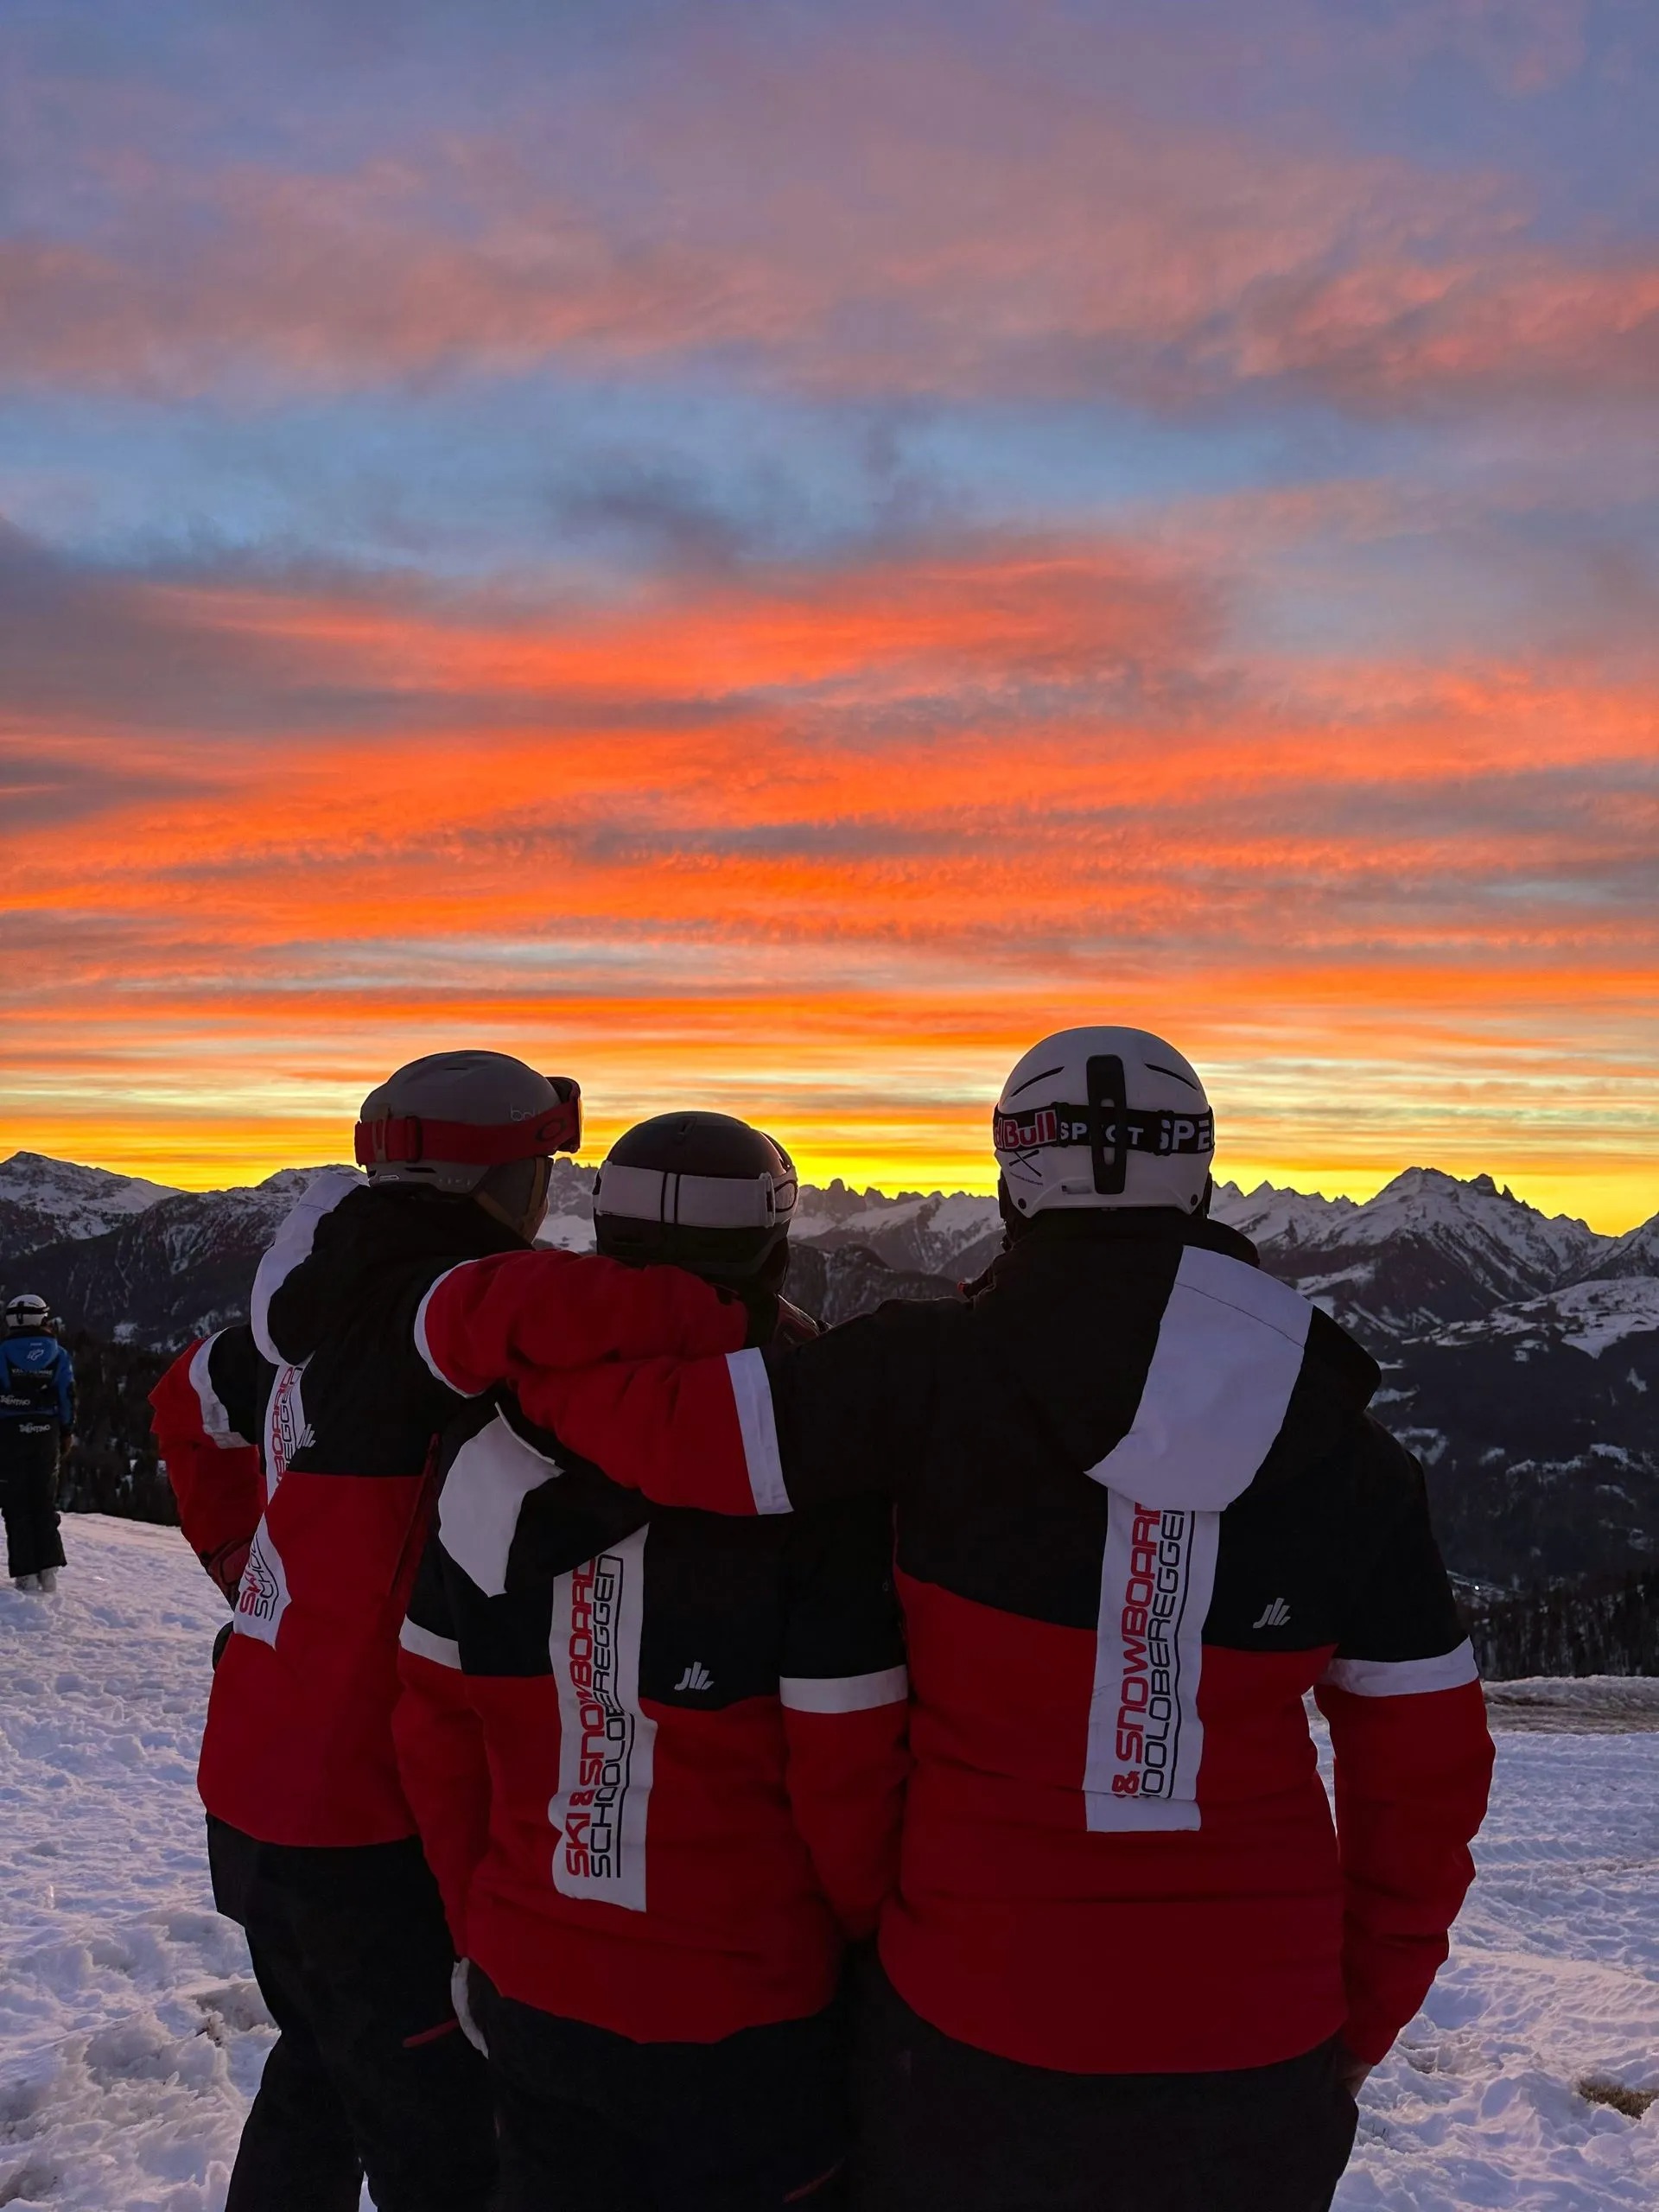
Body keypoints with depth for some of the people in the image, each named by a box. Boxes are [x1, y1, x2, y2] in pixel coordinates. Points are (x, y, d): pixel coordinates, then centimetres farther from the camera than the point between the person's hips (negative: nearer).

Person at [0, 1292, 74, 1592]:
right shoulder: (59, 1356, 1)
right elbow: (68, 1398, 2)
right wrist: (67, 1433, 11)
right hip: (47, 1435, 2)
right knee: (45, 1502, 12)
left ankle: (25, 1573, 0)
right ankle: (49, 1568, 4)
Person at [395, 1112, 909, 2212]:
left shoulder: (495, 1445, -7)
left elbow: (435, 1723, -1)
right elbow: (850, 1775, -17)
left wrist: (481, 1921, 13)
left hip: (531, 1995, 4)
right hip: (747, 2017, -3)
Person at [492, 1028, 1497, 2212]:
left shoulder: (942, 1372, -15)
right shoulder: (1348, 1448, -5)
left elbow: (678, 1428, -19)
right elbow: (1425, 1766, 0)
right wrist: (1359, 2023, 14)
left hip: (982, 2026, -2)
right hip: (1259, 2041, 2)